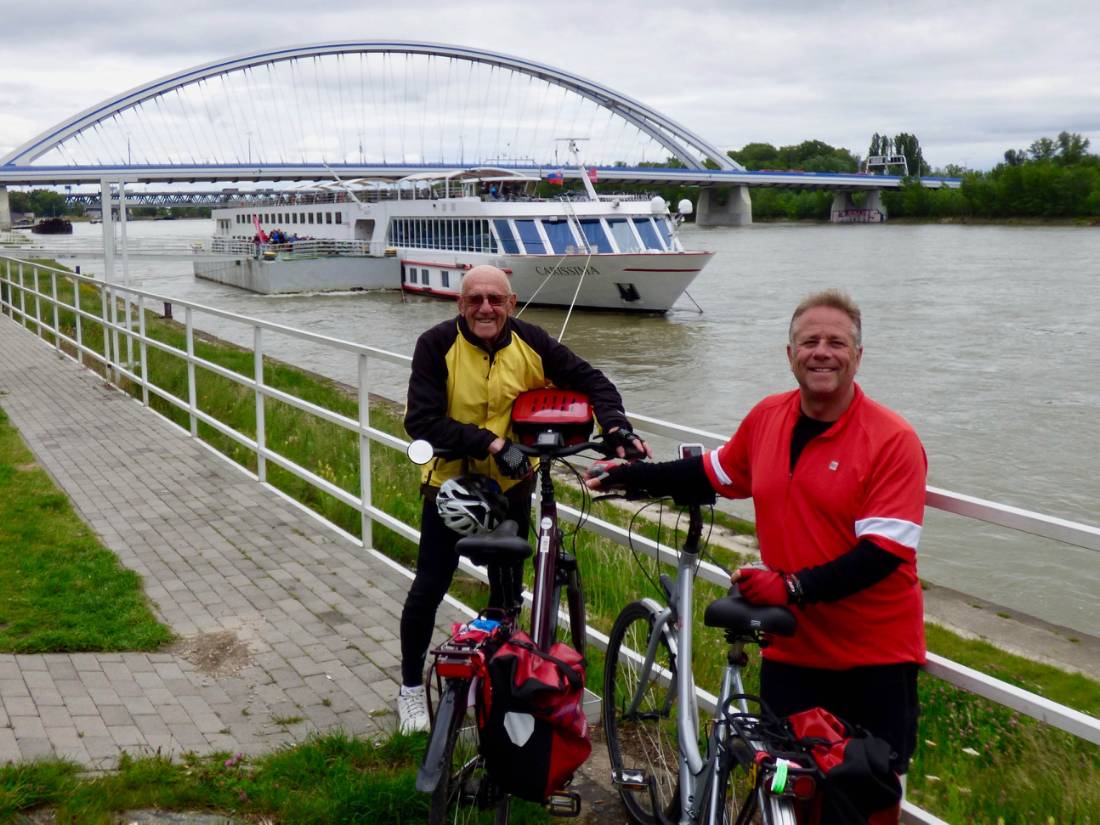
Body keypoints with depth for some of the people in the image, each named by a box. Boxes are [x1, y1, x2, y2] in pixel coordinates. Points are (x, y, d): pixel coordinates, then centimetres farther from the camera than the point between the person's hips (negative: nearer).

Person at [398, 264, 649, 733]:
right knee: (429, 587, 4)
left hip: (511, 486, 3)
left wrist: (617, 429, -18)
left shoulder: (530, 342, -7)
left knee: (508, 589, 12)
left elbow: (589, 380, 0)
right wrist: (490, 444, -31)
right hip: (451, 483, -3)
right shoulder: (437, 346, -16)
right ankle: (411, 688, 23)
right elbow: (421, 421, -23)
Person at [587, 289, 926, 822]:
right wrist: (631, 476, 20)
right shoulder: (767, 418, 2)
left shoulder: (892, 439, -14)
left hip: (874, 658, -4)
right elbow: (715, 473, 20)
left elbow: (884, 552, -20)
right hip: (792, 648, 4)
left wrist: (793, 588, -26)